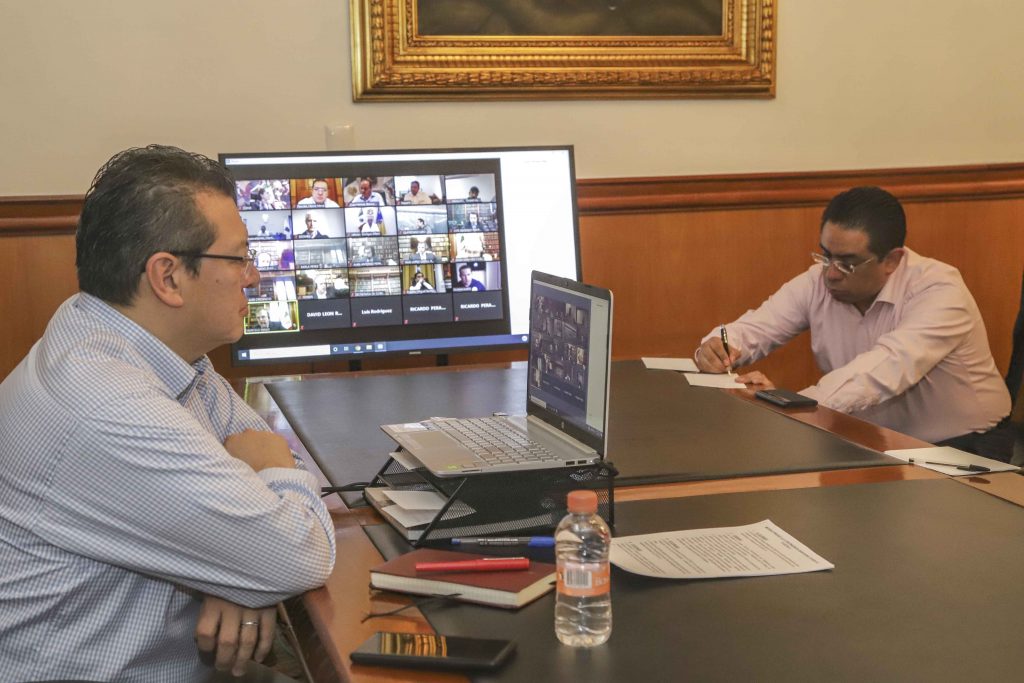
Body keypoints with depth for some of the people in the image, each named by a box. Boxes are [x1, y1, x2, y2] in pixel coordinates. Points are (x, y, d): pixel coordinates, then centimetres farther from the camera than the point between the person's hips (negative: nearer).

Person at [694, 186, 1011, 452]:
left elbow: (886, 371, -35)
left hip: (962, 449, -5)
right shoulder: (818, 282, -5)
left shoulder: (939, 292, -21)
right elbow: (753, 329, -3)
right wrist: (717, 348, -28)